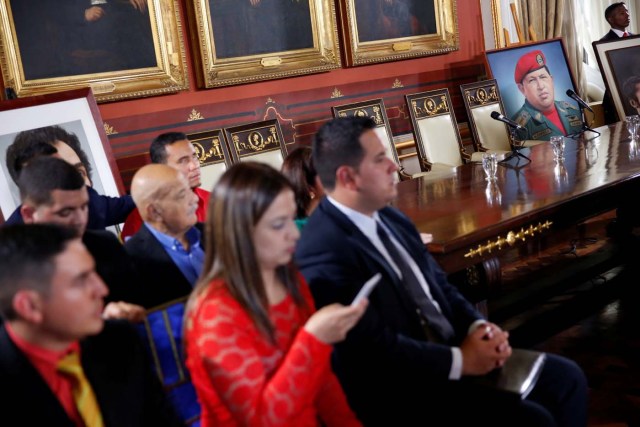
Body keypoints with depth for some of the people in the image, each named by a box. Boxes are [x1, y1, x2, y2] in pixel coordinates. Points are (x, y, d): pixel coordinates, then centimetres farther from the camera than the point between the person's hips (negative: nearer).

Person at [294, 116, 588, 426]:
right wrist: (460, 360, -16)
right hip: (403, 393, -9)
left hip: (452, 351, 9)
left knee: (567, 378, 6)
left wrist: (477, 327, -4)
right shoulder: (325, 257, -22)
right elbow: (378, 351, -25)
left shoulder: (388, 217, 6)